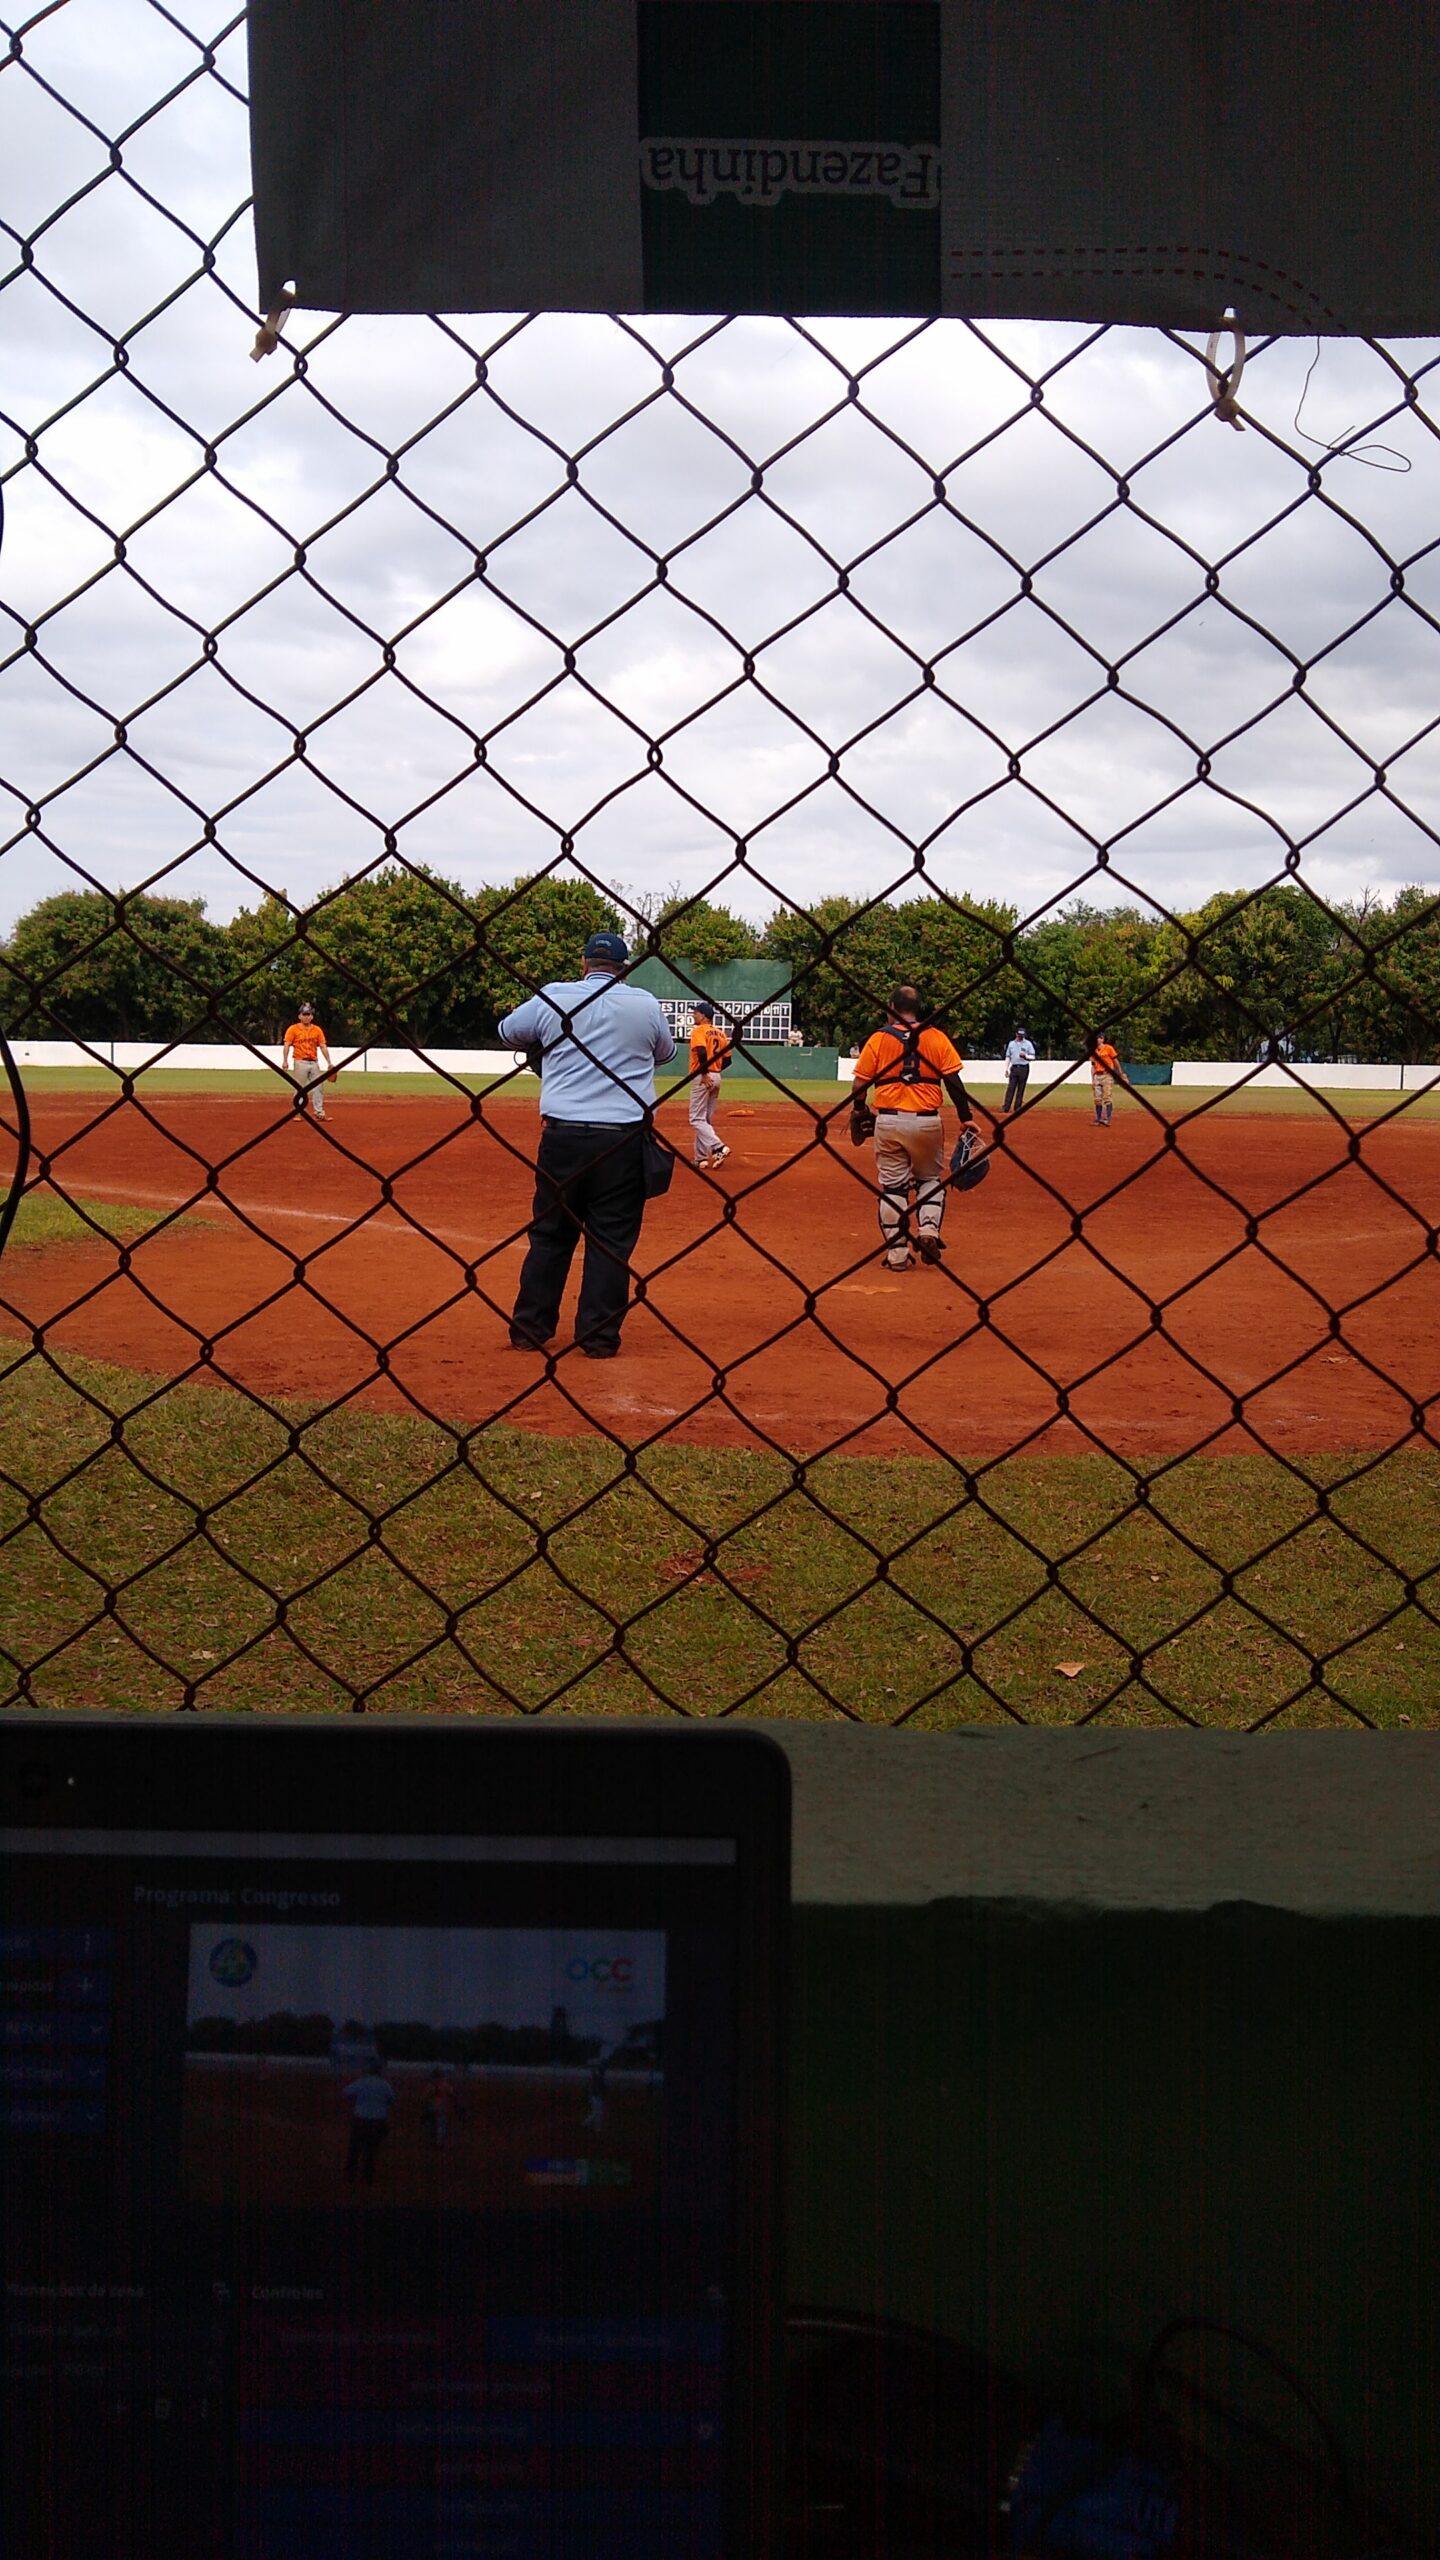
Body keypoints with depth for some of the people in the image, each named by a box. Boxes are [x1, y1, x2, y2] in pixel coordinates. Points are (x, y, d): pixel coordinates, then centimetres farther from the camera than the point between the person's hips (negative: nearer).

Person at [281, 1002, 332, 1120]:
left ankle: (319, 1112, 2)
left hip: (314, 1062, 3)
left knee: (318, 1088, -1)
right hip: (300, 1062, -3)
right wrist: (285, 1061, -19)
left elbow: (323, 1046, 6)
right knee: (300, 1089, 0)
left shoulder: (317, 1030, 9)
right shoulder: (293, 1029, 0)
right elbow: (286, 1045, -6)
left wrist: (329, 1062, -2)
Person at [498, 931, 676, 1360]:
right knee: (613, 1238, 6)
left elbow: (509, 1031, 18)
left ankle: (529, 1329, 15)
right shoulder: (645, 1004, 2)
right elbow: (665, 1052, 20)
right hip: (625, 1138, -1)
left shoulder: (553, 998, 1)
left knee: (550, 1233, 11)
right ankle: (599, 1337, 6)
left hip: (563, 1134, 1)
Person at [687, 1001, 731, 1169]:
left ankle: (718, 1148, -22)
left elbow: (702, 1052, -26)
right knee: (707, 1120, 13)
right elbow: (727, 1059, 12)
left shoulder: (699, 1031, -9)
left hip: (702, 1078, -8)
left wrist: (704, 1073, -19)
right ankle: (701, 1158, 14)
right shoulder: (721, 1034, 14)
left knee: (697, 1119, -5)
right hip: (716, 1078, 8)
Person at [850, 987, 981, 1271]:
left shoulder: (878, 1039, -1)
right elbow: (954, 1081, -5)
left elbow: (860, 1083, 0)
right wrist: (966, 1118, 1)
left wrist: (858, 1111, 18)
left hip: (888, 1120, 0)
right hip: (926, 1121, 0)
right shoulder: (936, 1037, 1)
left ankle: (897, 1254, 7)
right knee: (930, 1179, 19)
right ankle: (929, 1230, -3)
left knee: (892, 1186, 8)